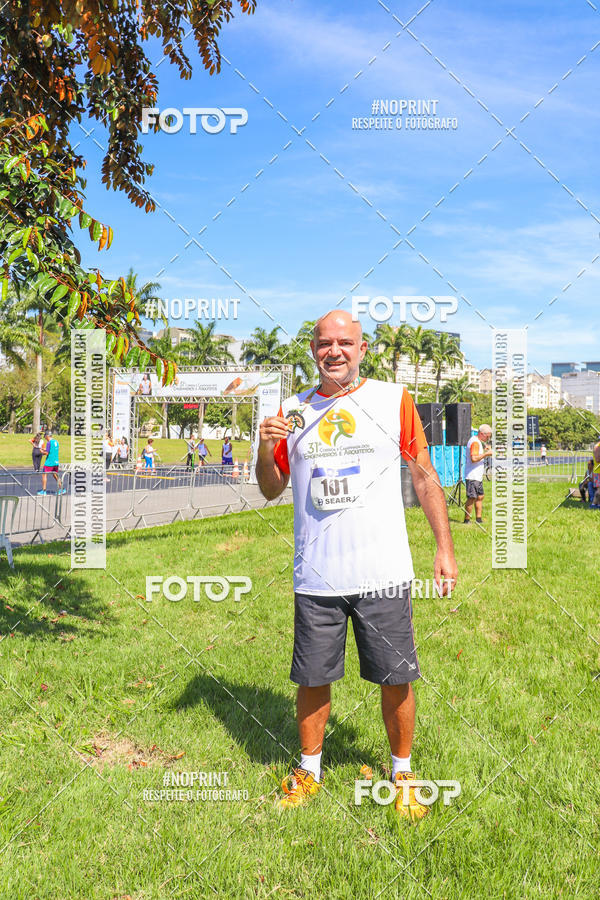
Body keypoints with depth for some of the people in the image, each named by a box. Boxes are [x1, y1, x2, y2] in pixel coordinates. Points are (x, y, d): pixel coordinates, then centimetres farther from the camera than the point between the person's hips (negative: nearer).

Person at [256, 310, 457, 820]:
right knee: (313, 679, 12)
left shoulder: (394, 400, 2)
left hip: (384, 573, -1)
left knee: (396, 679, 8)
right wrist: (265, 449, -7)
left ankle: (402, 773, 32)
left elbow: (424, 475, 6)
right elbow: (272, 490, 13)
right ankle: (309, 769, 35)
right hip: (315, 579, 2)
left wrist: (445, 546, 2)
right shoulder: (292, 412, 7)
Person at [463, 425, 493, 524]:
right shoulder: (475, 442, -15)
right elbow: (474, 458, -26)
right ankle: (467, 520, -3)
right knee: (472, 498, -8)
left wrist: (484, 450, 13)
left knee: (480, 497, 11)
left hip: (478, 476, 11)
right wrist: (486, 454, -19)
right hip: (472, 476, -11)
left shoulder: (478, 442, 18)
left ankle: (478, 519, 15)